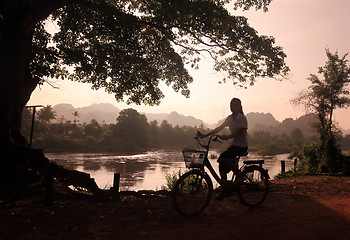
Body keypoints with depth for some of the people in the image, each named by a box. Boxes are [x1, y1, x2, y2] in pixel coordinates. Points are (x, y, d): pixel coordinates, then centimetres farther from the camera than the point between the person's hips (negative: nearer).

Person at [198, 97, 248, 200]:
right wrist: (205, 135, 0)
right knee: (222, 166, -1)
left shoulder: (242, 118, -10)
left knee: (223, 157, -28)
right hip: (233, 144, 7)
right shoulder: (230, 118, 11)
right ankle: (225, 191, 12)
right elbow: (219, 128, 8)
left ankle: (239, 176, -8)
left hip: (242, 146, -7)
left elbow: (239, 132, -21)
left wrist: (227, 137, -35)